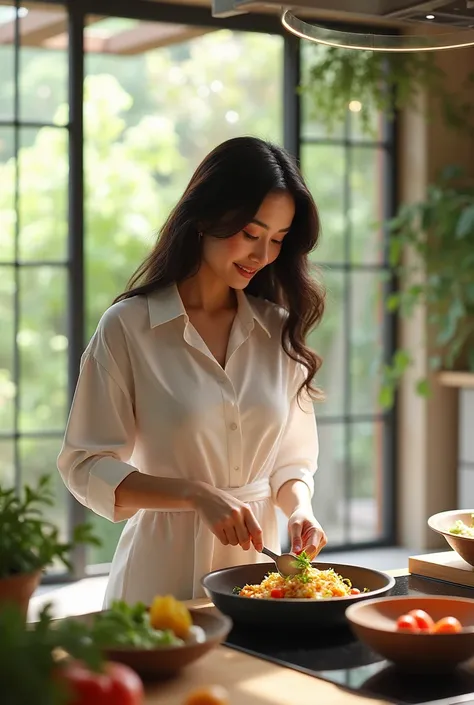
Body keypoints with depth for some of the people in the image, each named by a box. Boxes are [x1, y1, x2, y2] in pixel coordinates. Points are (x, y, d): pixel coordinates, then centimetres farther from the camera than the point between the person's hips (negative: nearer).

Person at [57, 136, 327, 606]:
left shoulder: (278, 330, 4)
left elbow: (292, 459, 9)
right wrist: (196, 495, -19)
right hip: (164, 568, -3)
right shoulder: (128, 327, -8)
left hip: (259, 556, 4)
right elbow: (85, 466, -10)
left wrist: (299, 509, -11)